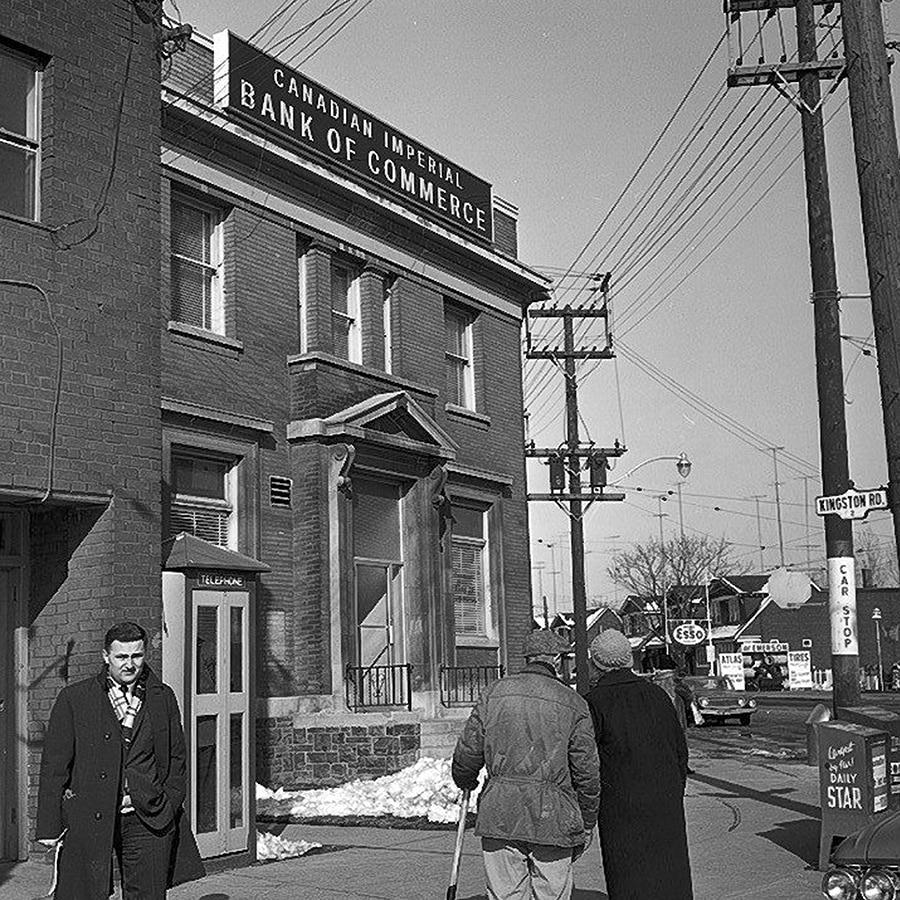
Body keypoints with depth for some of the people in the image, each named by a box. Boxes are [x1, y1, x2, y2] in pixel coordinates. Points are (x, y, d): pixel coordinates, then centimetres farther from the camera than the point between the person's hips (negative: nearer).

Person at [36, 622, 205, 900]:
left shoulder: (163, 697, 8)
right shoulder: (74, 699, 1)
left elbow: (177, 759, 14)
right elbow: (54, 766, 0)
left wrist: (168, 807, 4)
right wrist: (49, 825, -4)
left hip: (149, 820, 2)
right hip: (89, 820, -2)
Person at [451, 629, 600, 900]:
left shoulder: (495, 693, 5)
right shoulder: (573, 704, 0)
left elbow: (467, 753, 6)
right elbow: (586, 773, 1)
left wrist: (466, 782, 27)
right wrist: (587, 824, 13)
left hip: (499, 815, 2)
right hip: (553, 816, -2)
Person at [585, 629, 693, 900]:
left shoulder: (595, 702, -9)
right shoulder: (656, 694, 5)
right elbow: (681, 749, 10)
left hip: (622, 806, -4)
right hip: (667, 803, 5)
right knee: (671, 877, 14)